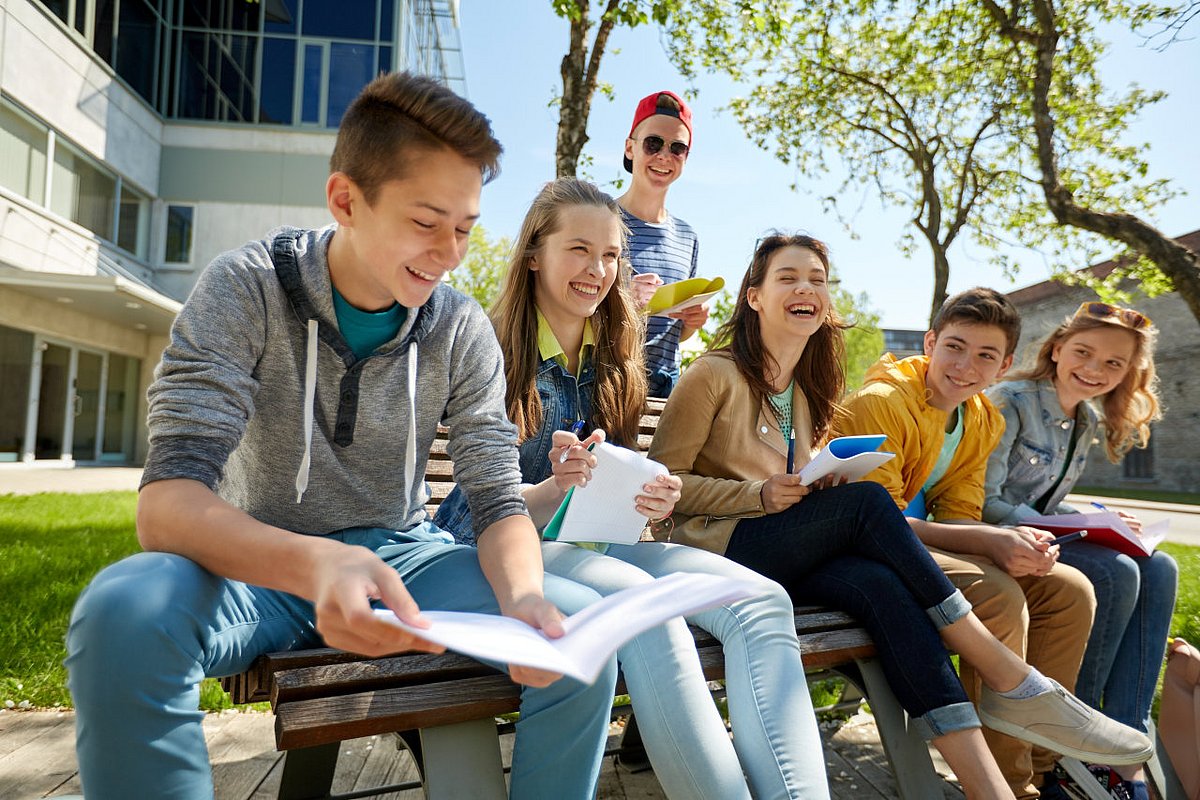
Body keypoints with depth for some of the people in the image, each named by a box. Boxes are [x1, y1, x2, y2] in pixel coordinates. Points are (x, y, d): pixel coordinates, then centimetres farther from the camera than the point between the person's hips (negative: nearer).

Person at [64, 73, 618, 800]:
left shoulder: (463, 331, -5)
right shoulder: (247, 291, -13)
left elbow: (500, 504, -6)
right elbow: (168, 501, -22)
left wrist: (519, 597, -29)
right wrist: (313, 564, -43)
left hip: (399, 556, 2)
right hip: (259, 567, -1)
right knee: (124, 613, -34)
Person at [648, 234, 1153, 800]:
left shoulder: (810, 390, 19)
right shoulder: (715, 375, -4)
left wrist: (829, 482, -1)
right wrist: (760, 495, -17)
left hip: (793, 554, 6)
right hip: (717, 549, -5)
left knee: (881, 585, -28)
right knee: (866, 500, -27)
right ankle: (1012, 683, -21)